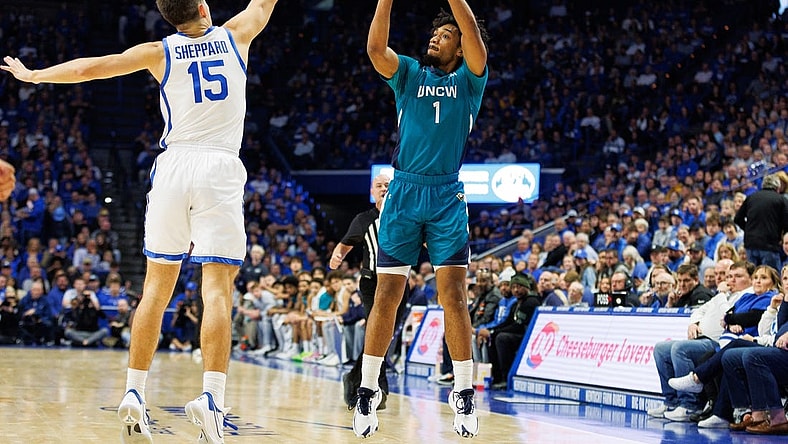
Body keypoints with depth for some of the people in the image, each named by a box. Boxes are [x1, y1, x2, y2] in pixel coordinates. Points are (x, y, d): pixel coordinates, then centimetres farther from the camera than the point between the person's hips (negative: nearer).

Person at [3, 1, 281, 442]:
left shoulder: (160, 51, 8)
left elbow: (88, 68, 9)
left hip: (173, 166, 2)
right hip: (221, 171, -1)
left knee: (157, 286, 10)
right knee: (218, 289, -8)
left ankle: (134, 394, 10)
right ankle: (211, 396, -21)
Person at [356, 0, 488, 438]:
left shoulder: (469, 80, 7)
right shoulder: (409, 73, 11)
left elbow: (475, 41, -13)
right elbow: (376, 48, -9)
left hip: (448, 197, -1)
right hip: (403, 193, 1)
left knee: (453, 296, -5)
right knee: (387, 296, -1)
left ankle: (464, 394, 2)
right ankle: (368, 390, 7)